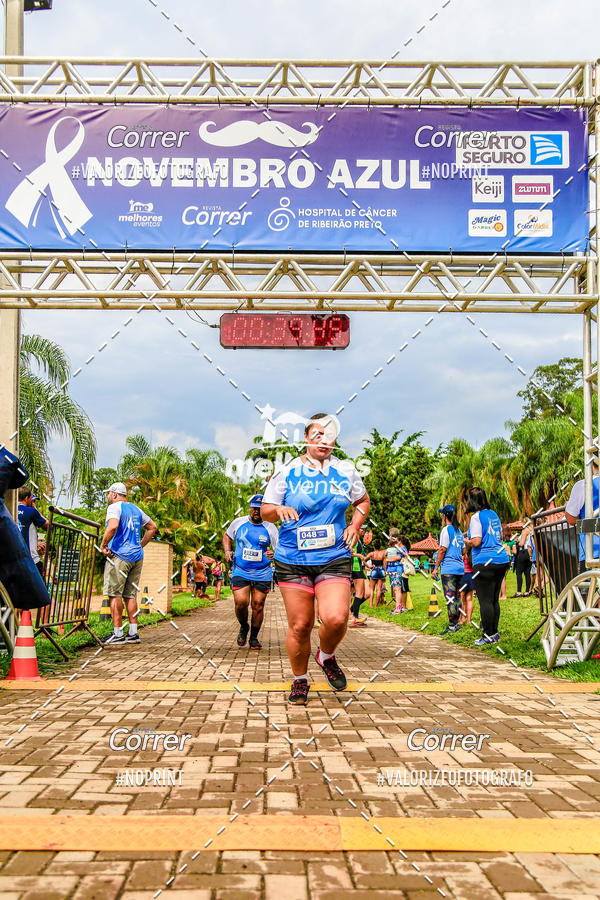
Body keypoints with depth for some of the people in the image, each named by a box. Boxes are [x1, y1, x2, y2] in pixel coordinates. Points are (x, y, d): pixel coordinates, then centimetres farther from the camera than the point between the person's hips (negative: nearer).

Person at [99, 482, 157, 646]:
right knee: (130, 594, 10)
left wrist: (103, 545, -15)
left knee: (115, 594, -6)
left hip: (119, 555, -7)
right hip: (137, 556, 7)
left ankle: (118, 634, -10)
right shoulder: (135, 508, 18)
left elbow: (112, 527, -25)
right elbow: (152, 527, 25)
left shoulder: (115, 507, -6)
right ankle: (133, 633, 8)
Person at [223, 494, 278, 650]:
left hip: (262, 574, 0)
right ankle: (243, 627, 17)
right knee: (241, 602, -15)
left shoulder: (270, 528, -1)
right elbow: (227, 536, 21)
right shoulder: (238, 522, 3)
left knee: (258, 605, 0)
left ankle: (254, 637, 20)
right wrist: (227, 551, 3)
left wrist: (274, 554, -23)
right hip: (240, 572, 0)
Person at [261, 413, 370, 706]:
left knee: (336, 618, -18)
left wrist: (355, 526, 6)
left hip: (334, 559, 1)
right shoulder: (287, 472, 2)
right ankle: (300, 680, 24)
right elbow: (265, 511, 5)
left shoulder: (346, 470, 8)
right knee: (299, 626, 0)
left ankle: (327, 657, 15)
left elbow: (363, 501, 24)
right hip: (292, 560, -1)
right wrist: (279, 510, -18)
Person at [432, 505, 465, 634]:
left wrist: (436, 567, -10)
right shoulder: (459, 531, 15)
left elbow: (443, 550, -12)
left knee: (450, 598, -8)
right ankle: (457, 623, 17)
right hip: (460, 567, 8)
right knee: (457, 597, 13)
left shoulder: (446, 529, -9)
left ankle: (452, 626, -9)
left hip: (448, 568, -8)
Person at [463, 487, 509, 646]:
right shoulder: (493, 514, 14)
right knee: (494, 599, 14)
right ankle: (495, 632, 19)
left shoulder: (476, 517, -10)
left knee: (485, 600, -3)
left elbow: (476, 542, -16)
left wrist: (466, 541, 4)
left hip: (485, 562, -8)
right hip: (502, 559, 8)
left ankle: (489, 635, -2)